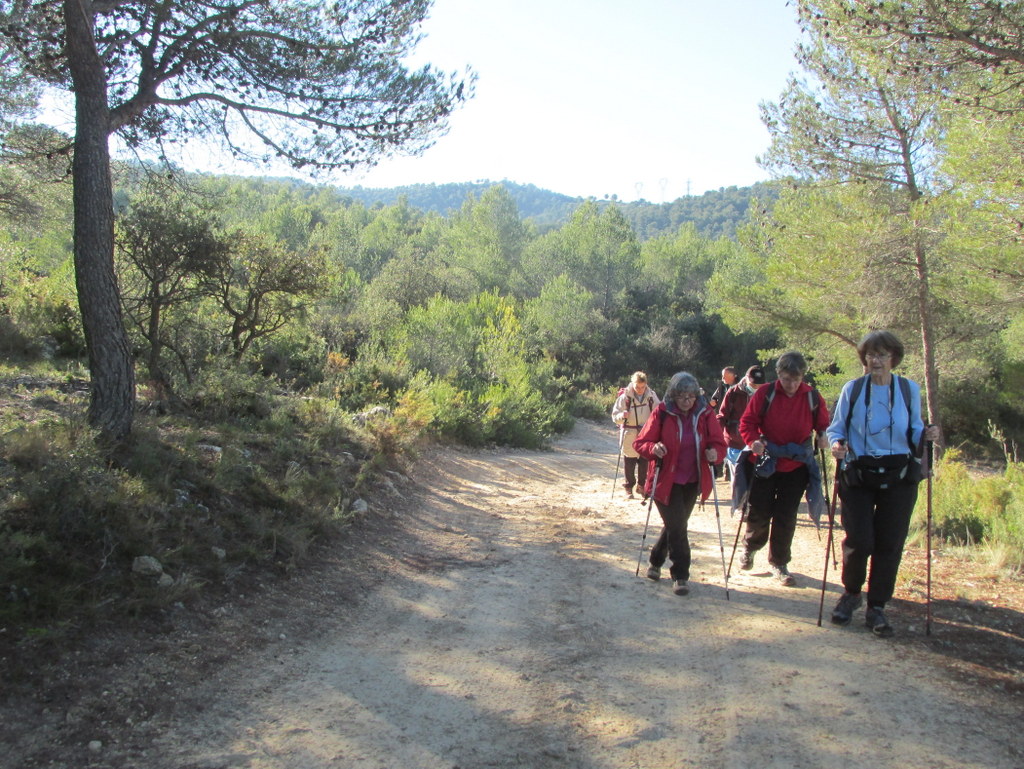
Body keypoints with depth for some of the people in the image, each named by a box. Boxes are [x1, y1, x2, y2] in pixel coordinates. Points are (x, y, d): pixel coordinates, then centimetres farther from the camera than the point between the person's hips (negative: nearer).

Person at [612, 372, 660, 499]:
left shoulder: (651, 395, -1)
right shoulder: (624, 397, -9)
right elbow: (615, 415, -5)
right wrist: (622, 415, -25)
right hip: (629, 435, -2)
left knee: (645, 462, 10)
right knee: (629, 463, 3)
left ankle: (642, 486, 28)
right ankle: (628, 488, 17)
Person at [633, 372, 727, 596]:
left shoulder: (705, 414, -3)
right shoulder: (662, 414, -12)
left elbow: (719, 443, 0)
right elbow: (640, 442, -9)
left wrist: (714, 452, -22)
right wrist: (654, 448, -30)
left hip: (692, 482, 4)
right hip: (666, 481, -4)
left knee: (675, 525, 17)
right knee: (677, 527, -6)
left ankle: (656, 562, 38)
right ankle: (680, 575, 8)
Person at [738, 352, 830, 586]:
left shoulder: (812, 397, -4)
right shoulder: (765, 393, -10)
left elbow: (823, 423, 8)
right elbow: (747, 422, -8)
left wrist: (823, 436, -14)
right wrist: (753, 441, -26)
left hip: (797, 466, 1)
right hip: (765, 462, -1)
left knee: (786, 517, 6)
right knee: (759, 513, 7)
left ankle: (779, 562, 23)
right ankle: (750, 547, 37)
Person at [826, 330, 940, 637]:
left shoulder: (909, 389, 5)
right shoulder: (852, 389, 1)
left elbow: (914, 431, 11)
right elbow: (836, 427, 5)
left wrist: (926, 434, -11)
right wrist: (837, 443, -17)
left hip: (899, 477, 1)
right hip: (859, 476, -1)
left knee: (889, 544, 2)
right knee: (859, 541, -6)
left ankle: (877, 608, 16)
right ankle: (851, 593, 22)